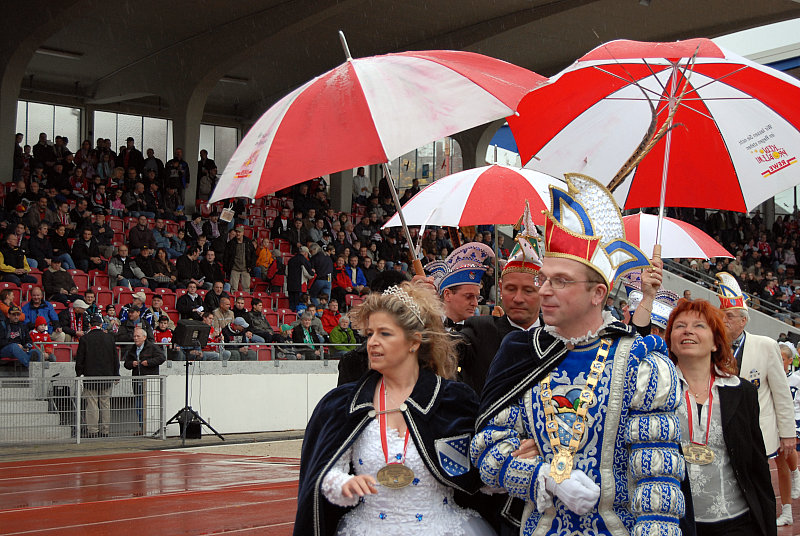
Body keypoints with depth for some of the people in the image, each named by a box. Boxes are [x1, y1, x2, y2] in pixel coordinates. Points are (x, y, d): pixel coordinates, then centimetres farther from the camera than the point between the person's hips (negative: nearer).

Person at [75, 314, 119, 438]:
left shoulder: (85, 339, -6)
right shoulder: (110, 338, 3)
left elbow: (79, 359, -4)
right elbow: (115, 359, 8)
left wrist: (79, 374, 6)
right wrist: (116, 375, 15)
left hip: (90, 376, -2)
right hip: (107, 376, 3)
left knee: (92, 405, 0)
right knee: (105, 404, 8)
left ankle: (92, 431, -2)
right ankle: (105, 431, 10)